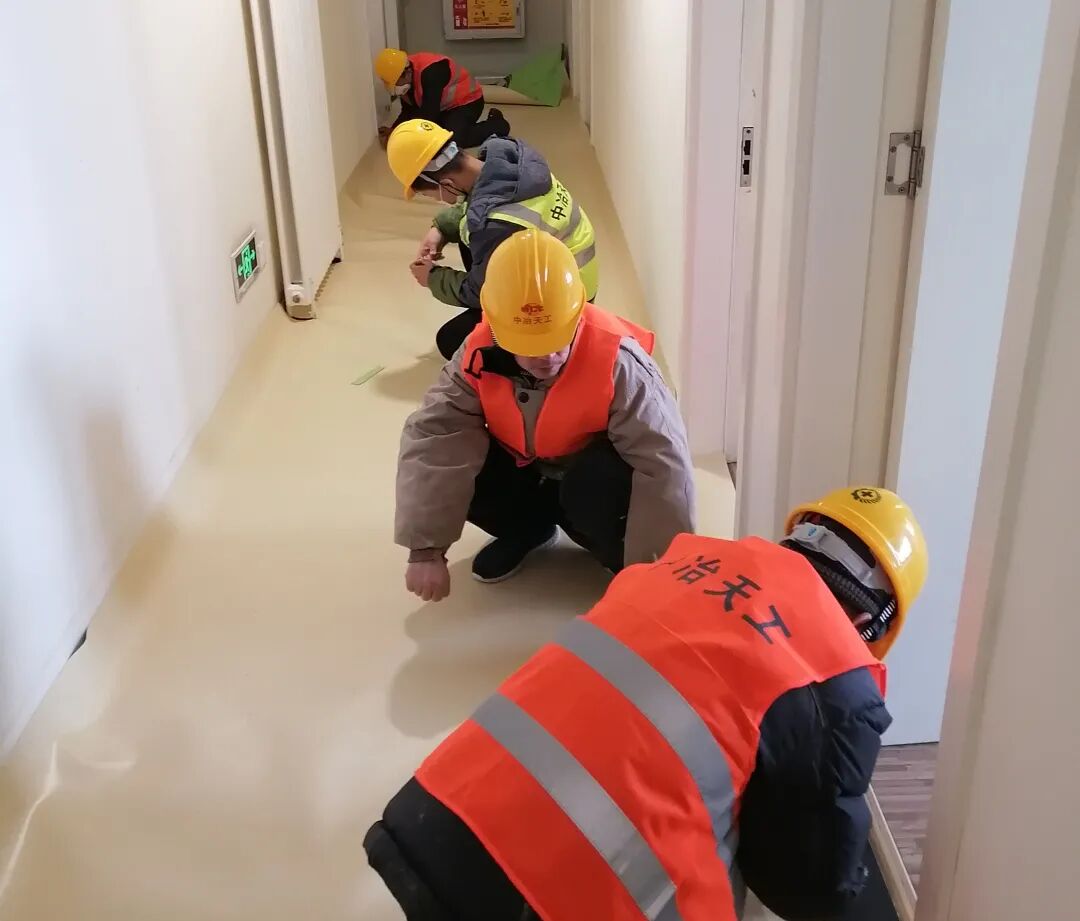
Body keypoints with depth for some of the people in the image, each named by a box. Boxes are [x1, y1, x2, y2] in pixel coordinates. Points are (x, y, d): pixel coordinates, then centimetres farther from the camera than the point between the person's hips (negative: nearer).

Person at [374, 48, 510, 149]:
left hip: (466, 102, -9)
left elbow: (429, 114, -34)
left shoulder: (431, 71, -35)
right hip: (443, 107, 9)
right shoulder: (402, 77, -9)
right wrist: (392, 130, -19)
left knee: (451, 140, -26)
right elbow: (409, 111, -2)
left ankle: (497, 125, -7)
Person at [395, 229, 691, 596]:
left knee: (598, 486, -38)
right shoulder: (480, 356, -23)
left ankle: (621, 558, -4)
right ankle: (529, 529, 7)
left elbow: (664, 464, -33)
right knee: (460, 465, -22)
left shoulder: (617, 363, -34)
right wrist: (425, 550, -34)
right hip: (525, 473, 4)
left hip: (594, 479, -3)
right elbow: (431, 440, -28)